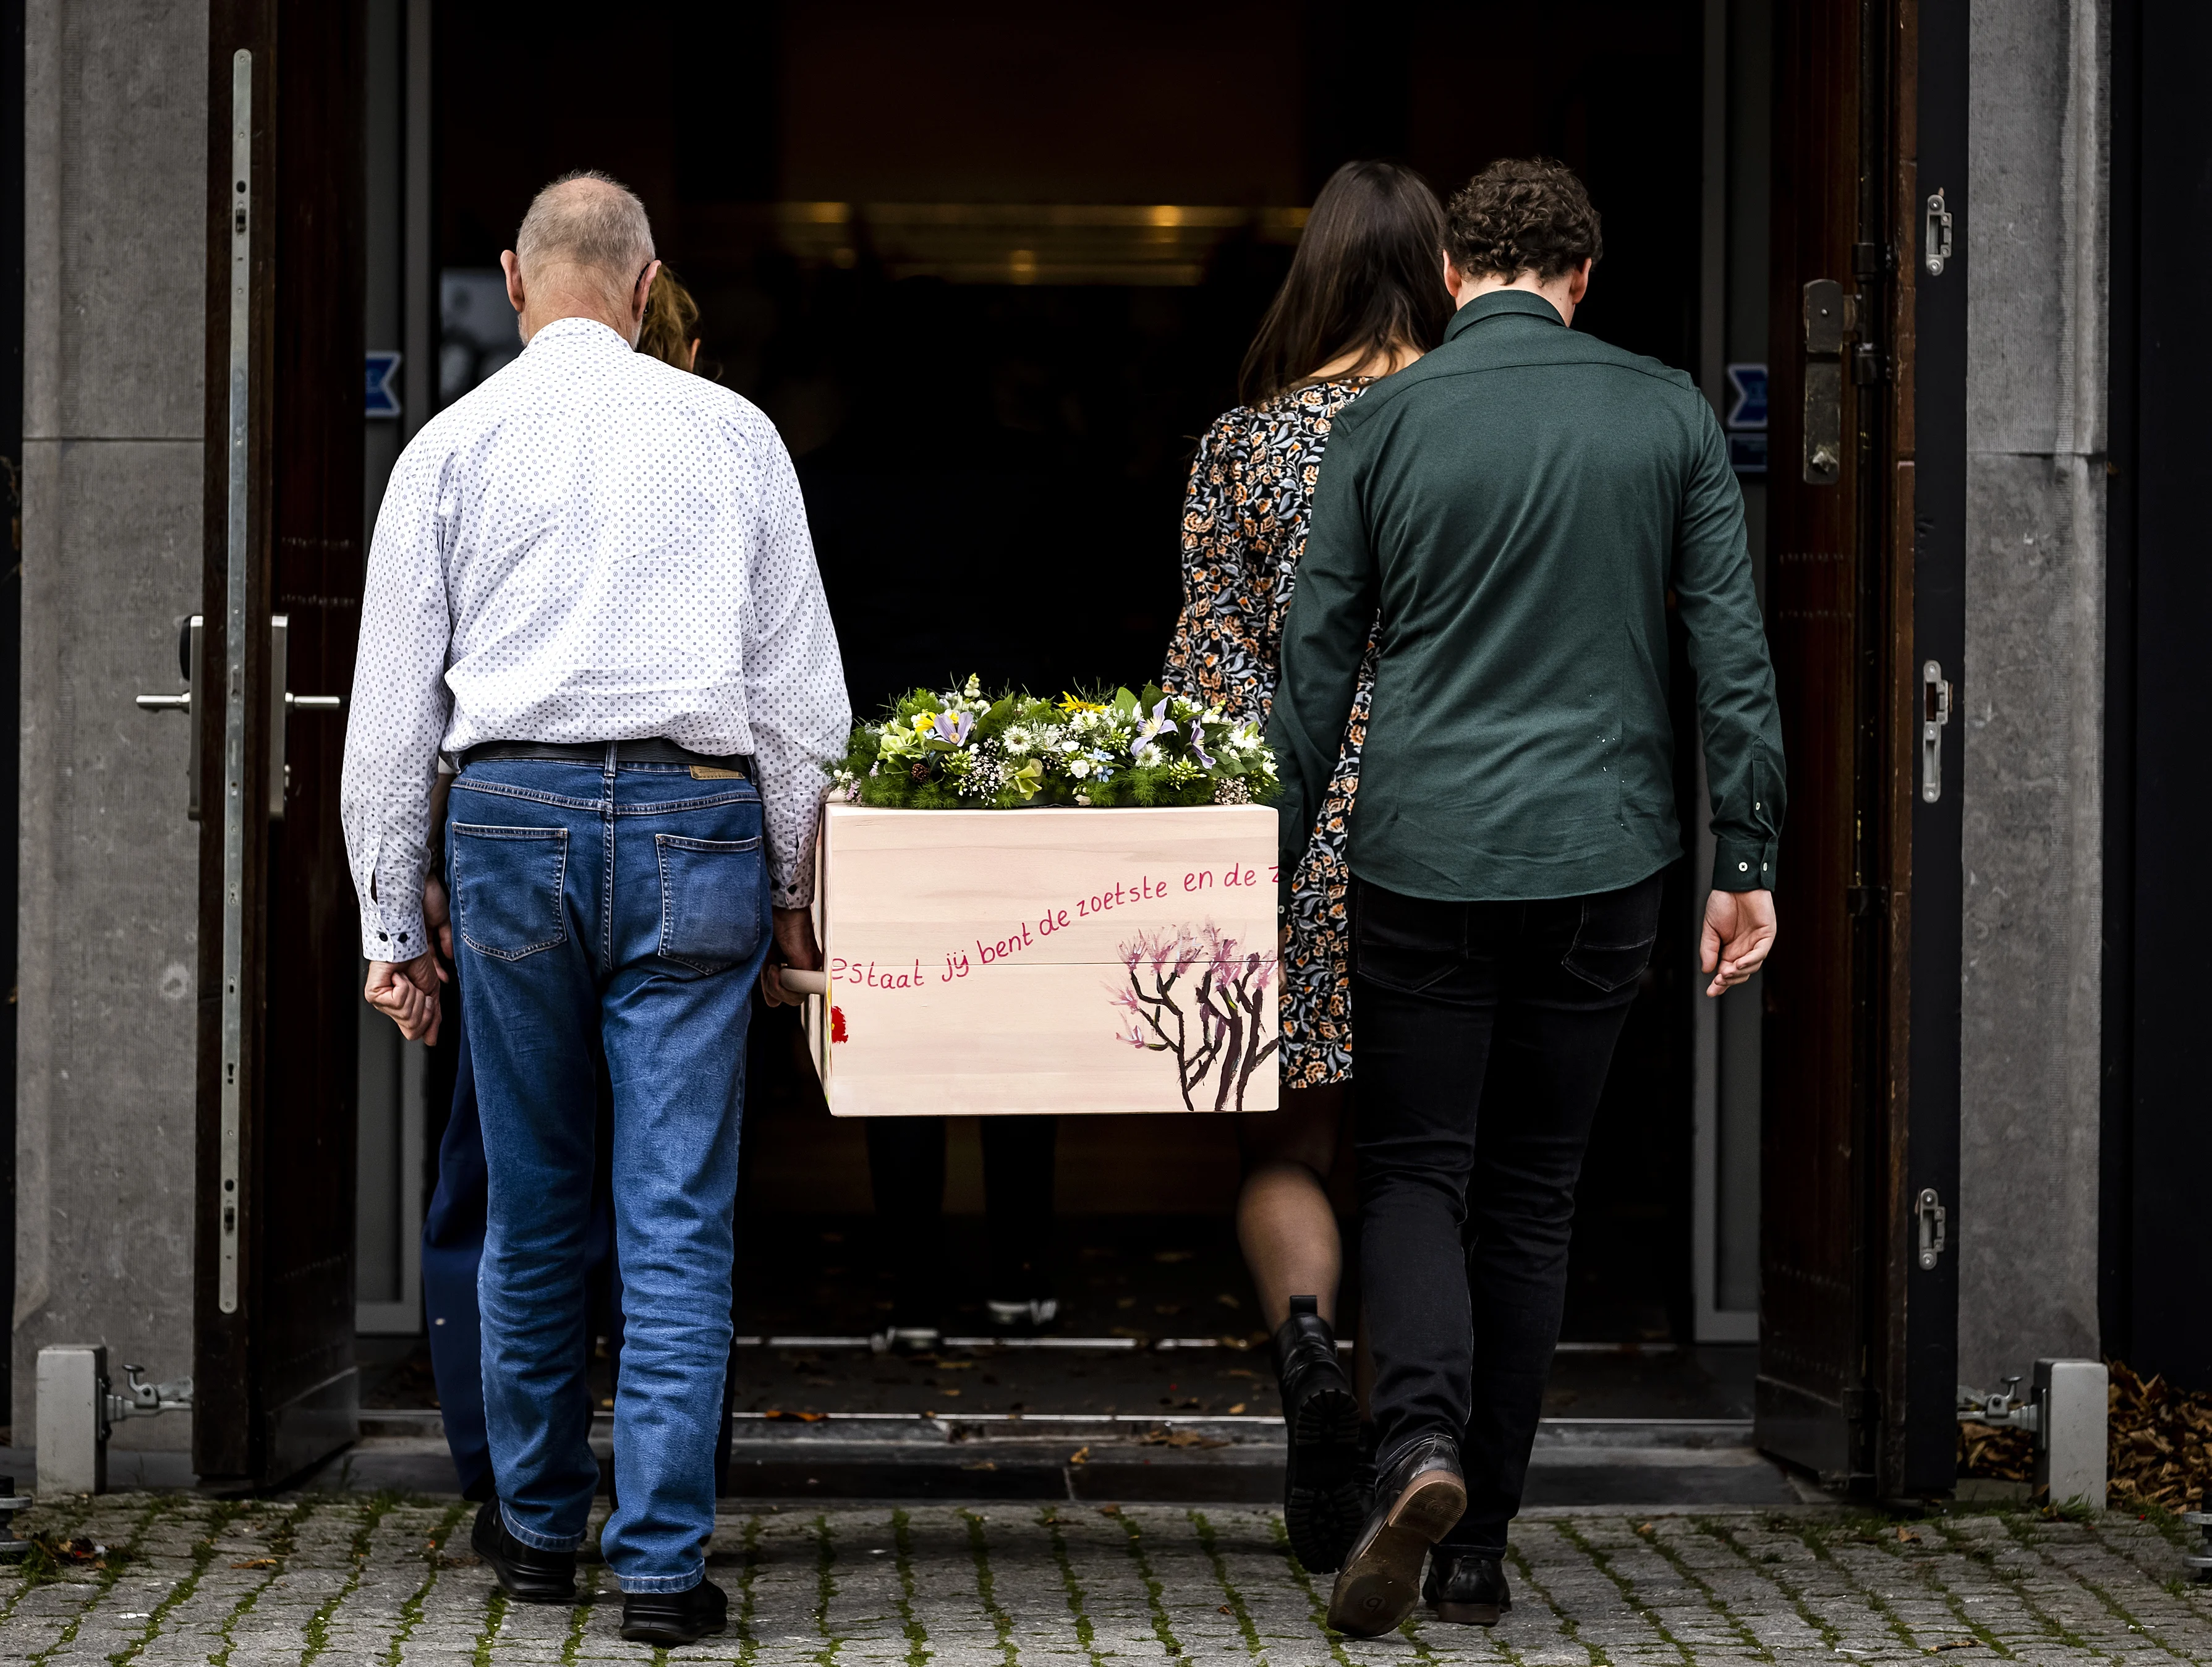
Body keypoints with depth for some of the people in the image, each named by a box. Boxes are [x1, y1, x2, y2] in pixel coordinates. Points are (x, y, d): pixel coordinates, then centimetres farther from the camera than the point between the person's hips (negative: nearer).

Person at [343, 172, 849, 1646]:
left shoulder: (453, 447, 6)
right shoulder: (731, 436, 6)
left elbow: (393, 711, 6)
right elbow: (800, 691, 6)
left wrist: (394, 926, 12)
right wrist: (794, 895, 15)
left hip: (514, 819, 1)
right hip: (693, 820, -1)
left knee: (532, 1205, 14)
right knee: (679, 1216, 0)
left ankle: (537, 1526, 26)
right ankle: (664, 1564, -3)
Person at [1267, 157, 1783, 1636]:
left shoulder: (1383, 421, -2)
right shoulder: (1669, 415, 2)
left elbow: (1318, 667, 2)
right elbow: (1734, 655, 0)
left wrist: (1274, 869, 9)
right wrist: (1749, 864, 5)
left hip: (1423, 858, -1)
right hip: (1600, 858, 2)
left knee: (1414, 1170, 7)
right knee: (1532, 1196, 11)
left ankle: (1422, 1446, -19)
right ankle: (1478, 1545, 14)